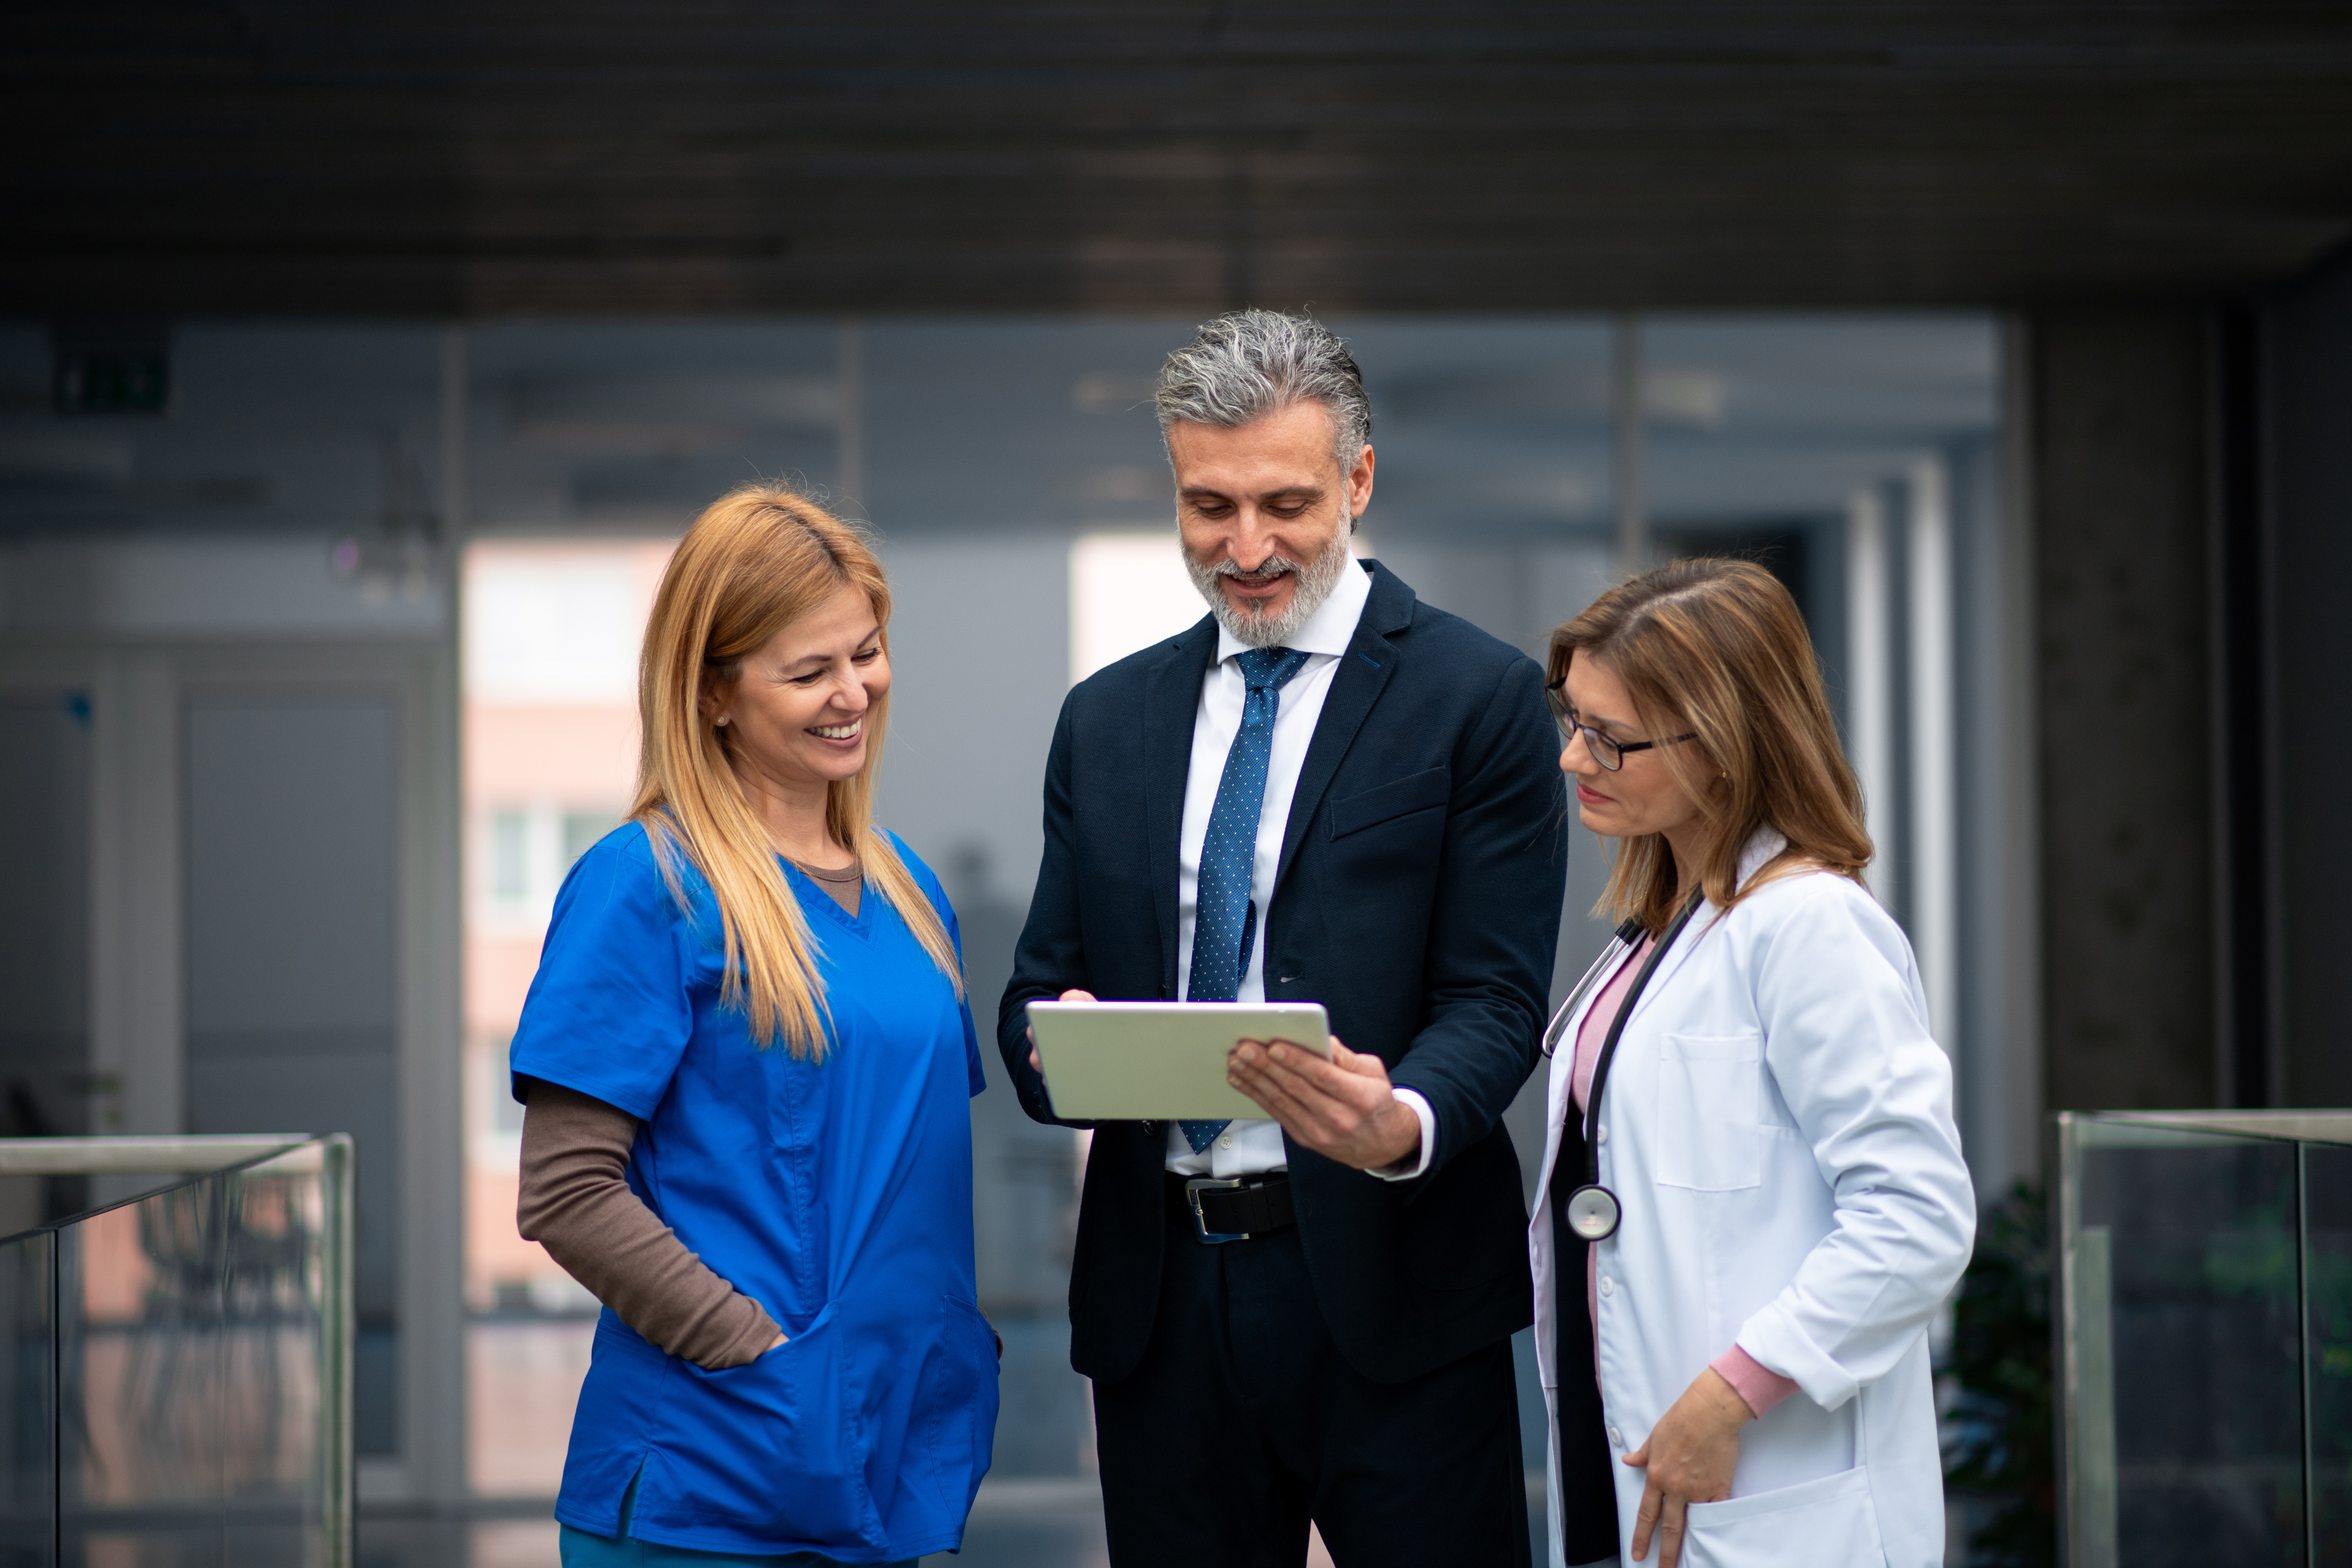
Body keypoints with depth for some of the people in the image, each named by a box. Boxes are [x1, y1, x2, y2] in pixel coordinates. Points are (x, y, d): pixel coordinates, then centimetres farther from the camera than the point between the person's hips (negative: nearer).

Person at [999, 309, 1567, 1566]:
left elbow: (1494, 1000, -7)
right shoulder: (1105, 718, 14)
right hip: (1161, 1298, 4)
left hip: (1384, 1286, -4)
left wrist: (1403, 1125, -28)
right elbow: (1040, 988, 13)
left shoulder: (1478, 696, -1)